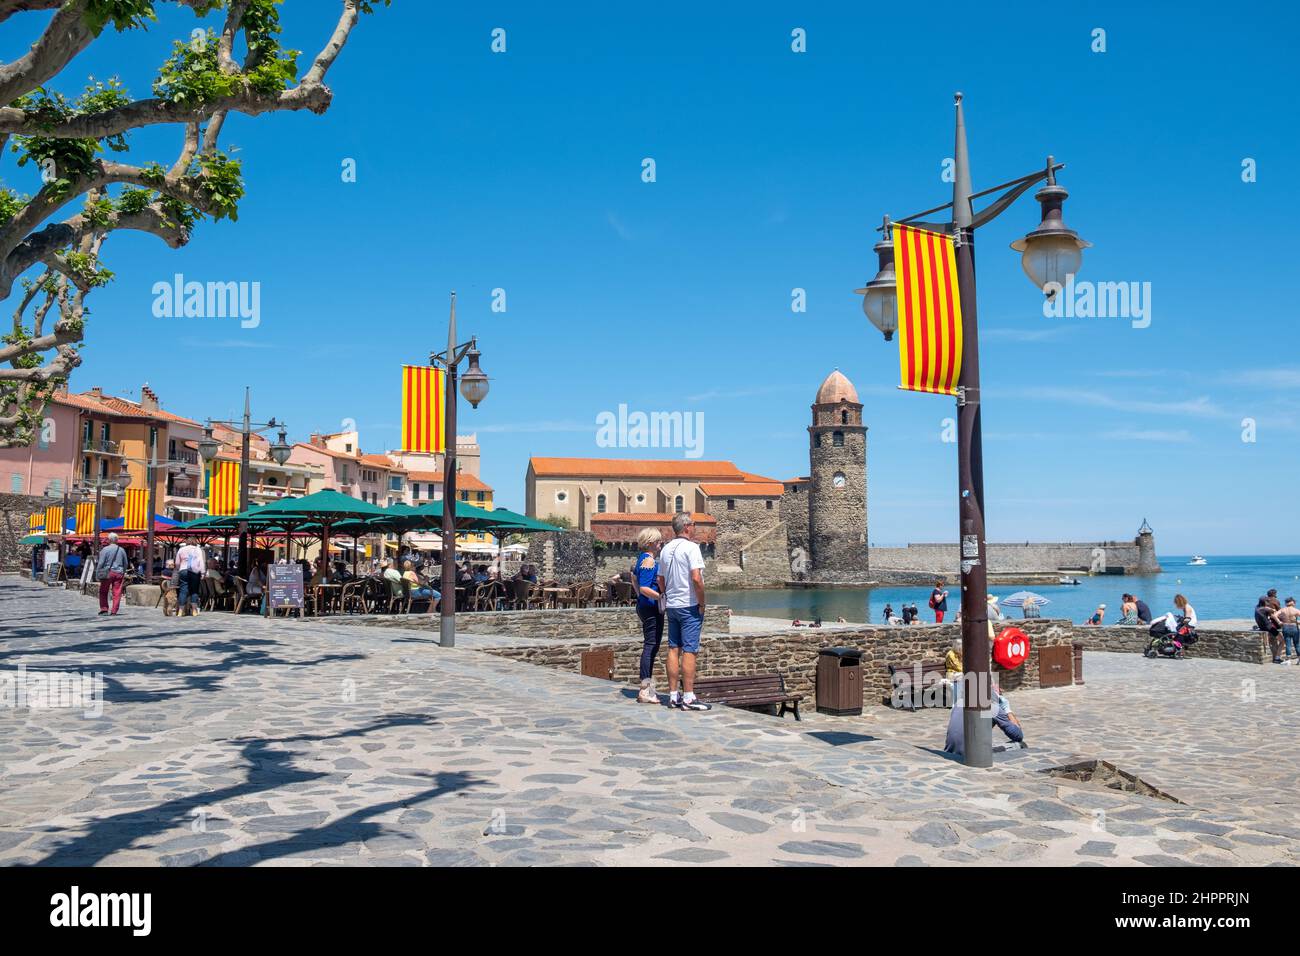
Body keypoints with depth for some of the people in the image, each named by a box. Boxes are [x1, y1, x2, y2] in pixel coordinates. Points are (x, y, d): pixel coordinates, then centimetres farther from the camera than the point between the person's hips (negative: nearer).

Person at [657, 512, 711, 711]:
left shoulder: (666, 549, 12)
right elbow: (696, 578, -20)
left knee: (674, 649, 9)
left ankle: (673, 695, 12)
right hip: (689, 605, -7)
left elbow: (661, 580, 15)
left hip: (671, 605, 7)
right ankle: (688, 697, -5)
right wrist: (702, 604, -12)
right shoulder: (691, 547, -12)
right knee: (689, 651, -5)